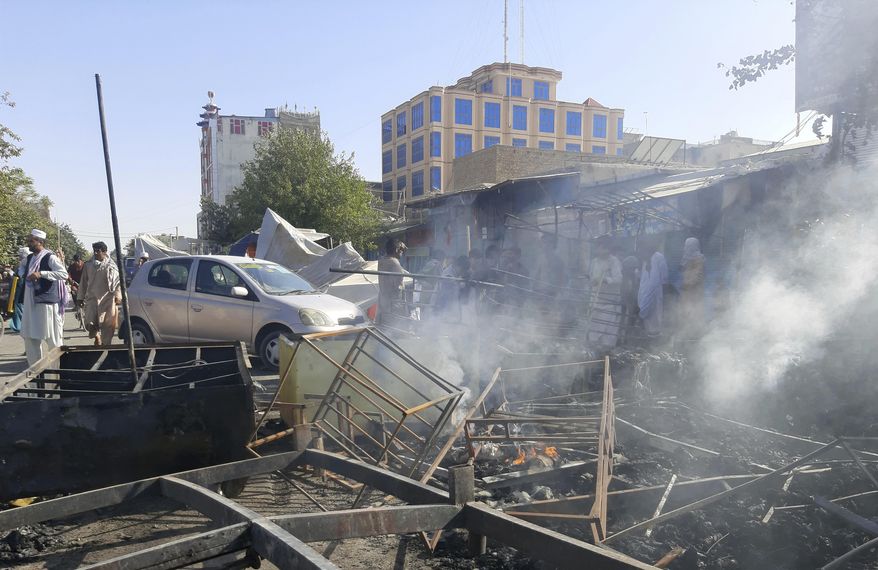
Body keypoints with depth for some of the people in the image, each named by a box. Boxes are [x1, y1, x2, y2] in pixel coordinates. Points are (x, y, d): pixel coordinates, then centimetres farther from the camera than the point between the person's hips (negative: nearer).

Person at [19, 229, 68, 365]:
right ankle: (34, 367, 21)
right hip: (30, 302, 8)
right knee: (29, 336, 11)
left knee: (52, 338, -2)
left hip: (47, 302, -8)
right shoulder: (28, 258, 13)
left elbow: (64, 274, -22)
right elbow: (22, 272, 33)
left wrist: (41, 274, -26)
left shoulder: (50, 258, -10)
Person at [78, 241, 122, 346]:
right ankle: (96, 335, 24)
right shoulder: (89, 265, 7)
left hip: (107, 298, -1)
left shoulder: (111, 266, 3)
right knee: (90, 323, -6)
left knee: (107, 325, 1)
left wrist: (118, 296, -7)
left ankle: (105, 343, 16)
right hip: (92, 298, 1)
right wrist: (81, 297, 11)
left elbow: (117, 281, 2)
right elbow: (84, 282, 12)